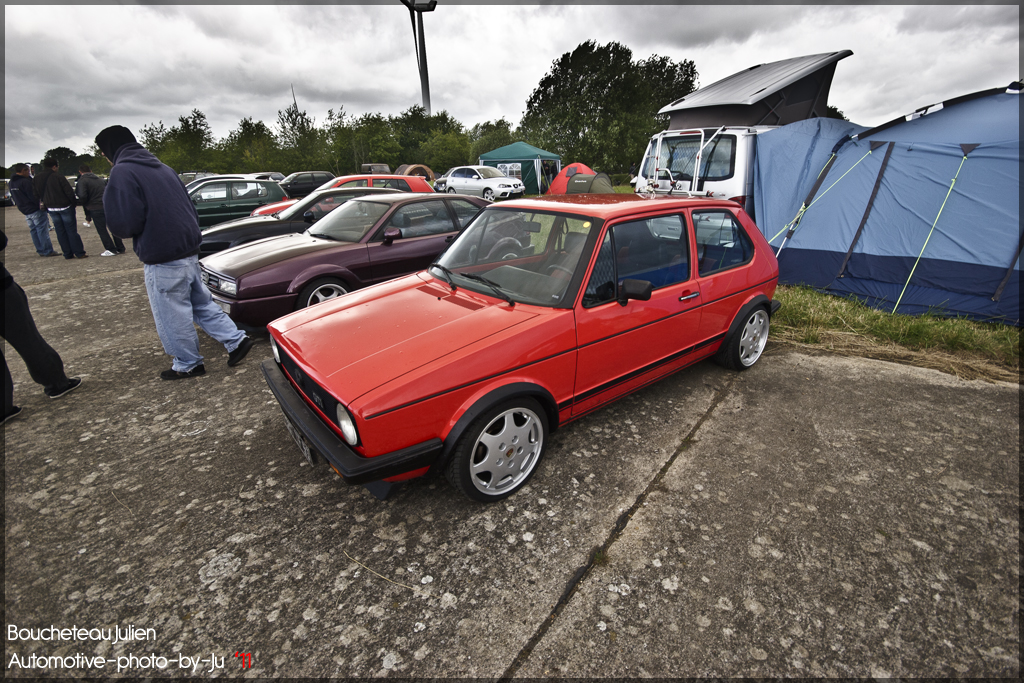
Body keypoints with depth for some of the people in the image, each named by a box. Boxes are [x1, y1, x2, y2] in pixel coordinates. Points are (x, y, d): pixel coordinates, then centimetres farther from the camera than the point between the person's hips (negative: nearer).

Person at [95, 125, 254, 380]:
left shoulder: (122, 172, -12)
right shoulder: (163, 169, 14)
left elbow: (125, 224, -19)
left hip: (163, 262, -8)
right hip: (189, 252, 8)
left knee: (172, 316, 5)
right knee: (202, 304, 19)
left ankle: (188, 364, 18)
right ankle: (236, 340, 15)